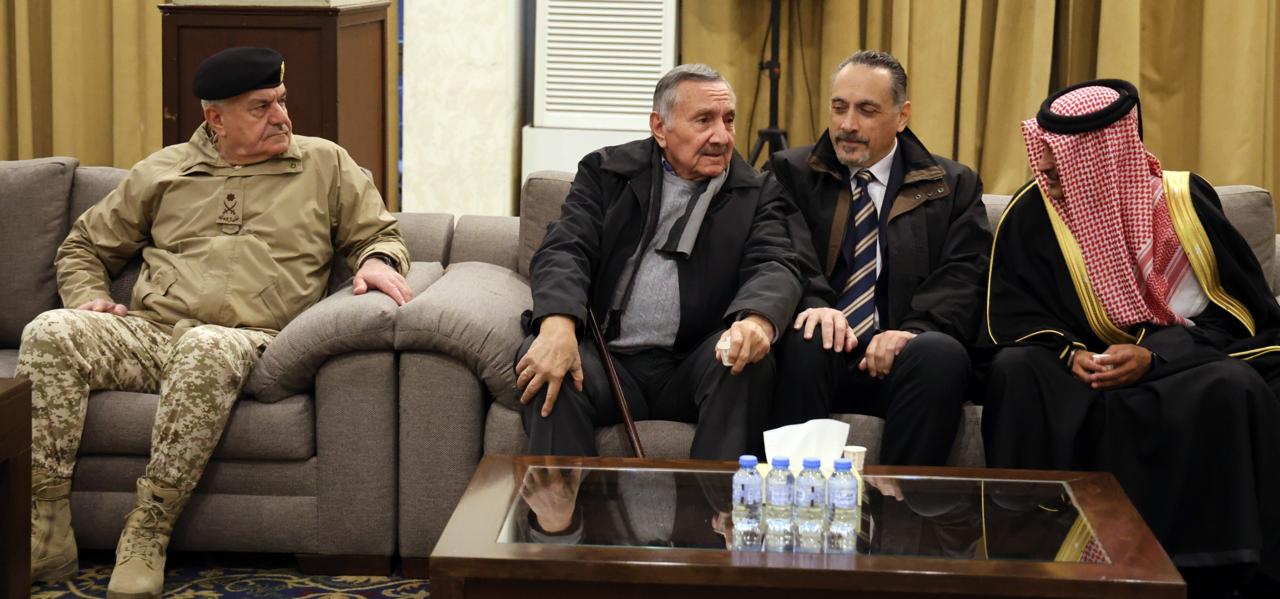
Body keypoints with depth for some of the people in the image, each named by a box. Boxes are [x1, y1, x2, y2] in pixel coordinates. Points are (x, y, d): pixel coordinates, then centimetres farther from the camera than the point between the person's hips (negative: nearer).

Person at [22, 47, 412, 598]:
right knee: (50, 333, -27)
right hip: (147, 335, 3)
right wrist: (90, 299, 7)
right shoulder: (161, 172, 20)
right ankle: (47, 538, -27)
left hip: (247, 342, -3)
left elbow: (379, 234, 20)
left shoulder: (325, 165, 16)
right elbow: (84, 247, 27)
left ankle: (146, 535, -33)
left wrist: (378, 260, -5)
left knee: (207, 347, -41)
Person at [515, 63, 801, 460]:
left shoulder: (757, 194, 11)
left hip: (695, 369, 0)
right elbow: (565, 250, -2)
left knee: (751, 357, -30)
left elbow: (775, 267, -4)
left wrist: (757, 319, -32)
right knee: (543, 363, -29)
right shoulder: (605, 172, 11)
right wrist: (558, 324, -26)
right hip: (609, 359, 0)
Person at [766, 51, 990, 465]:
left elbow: (965, 277, 2)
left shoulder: (953, 186, 16)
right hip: (823, 353, 0)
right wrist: (812, 304, -25)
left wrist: (913, 330, -18)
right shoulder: (791, 174, 16)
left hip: (897, 355, 0)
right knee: (802, 344, -34)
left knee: (943, 353, -33)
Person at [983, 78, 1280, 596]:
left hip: (1184, 360, -1)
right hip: (1088, 363, 1)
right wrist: (1070, 353, -20)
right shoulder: (1031, 212, -7)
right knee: (1016, 371, -29)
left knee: (1232, 390, -34)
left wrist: (1153, 356, -21)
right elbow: (1013, 316, -1)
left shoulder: (1183, 200, -10)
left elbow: (1238, 311, -7)